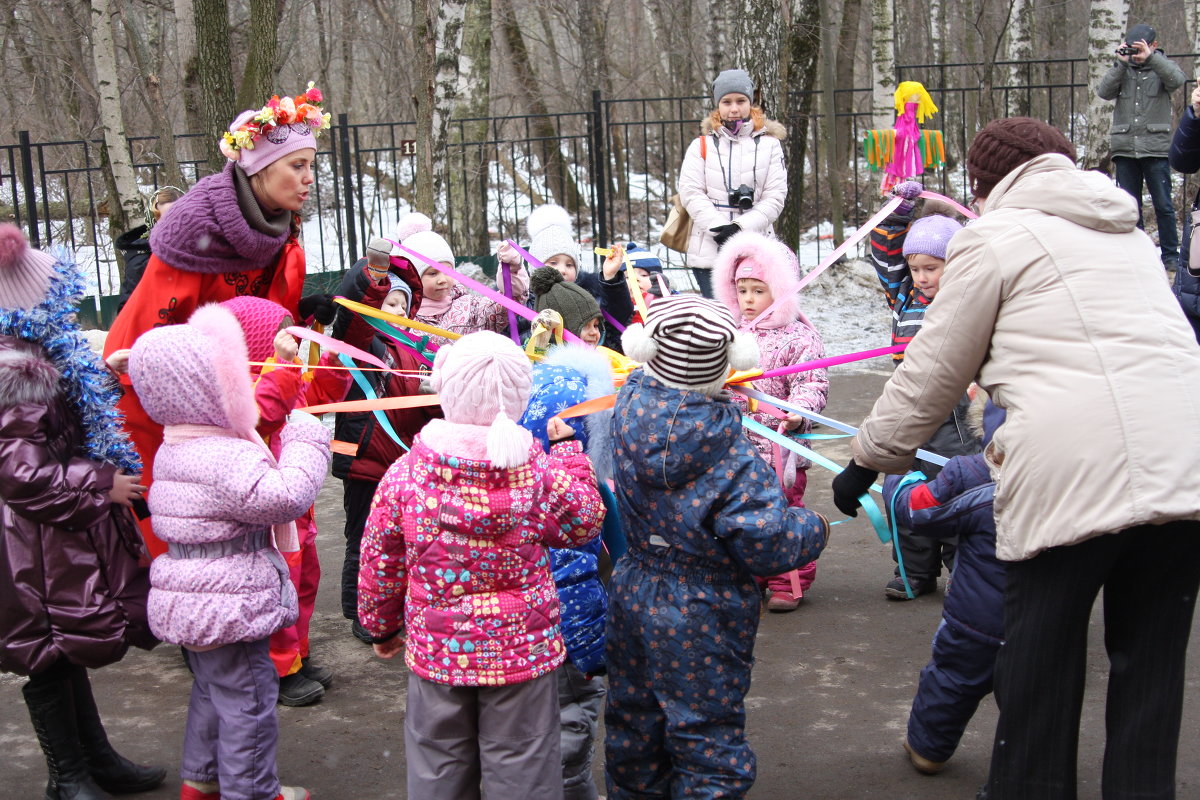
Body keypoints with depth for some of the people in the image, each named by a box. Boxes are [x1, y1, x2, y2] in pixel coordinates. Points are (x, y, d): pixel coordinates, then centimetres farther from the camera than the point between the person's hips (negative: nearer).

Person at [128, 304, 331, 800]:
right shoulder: (227, 457, -26)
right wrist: (308, 440, -20)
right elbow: (287, 496, -33)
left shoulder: (174, 448, 8)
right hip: (229, 603, -10)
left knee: (211, 688, 25)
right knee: (246, 697, 3)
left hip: (190, 601, 10)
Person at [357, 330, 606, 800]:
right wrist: (567, 449, 11)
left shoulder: (405, 473, -12)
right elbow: (585, 524, 3)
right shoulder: (538, 472, -15)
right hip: (523, 651, -1)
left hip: (436, 652, 1)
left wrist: (382, 627, 15)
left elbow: (379, 562, -2)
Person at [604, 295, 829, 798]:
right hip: (703, 617, -6)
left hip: (633, 596, 6)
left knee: (634, 719, 23)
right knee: (707, 738, 8)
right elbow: (768, 544, -22)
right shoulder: (732, 458, -25)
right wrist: (814, 529, -5)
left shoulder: (630, 409, -12)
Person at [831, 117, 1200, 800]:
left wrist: (869, 459, 19)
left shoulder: (994, 237, 7)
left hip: (1073, 477, -6)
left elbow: (934, 375, 8)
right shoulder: (1127, 231, 25)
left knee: (1040, 665, 7)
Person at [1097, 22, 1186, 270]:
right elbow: (1104, 92, -4)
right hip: (1124, 148, 2)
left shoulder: (1162, 67, 7)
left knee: (1163, 204, -2)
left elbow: (1177, 80, -15)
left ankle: (1170, 254, 4)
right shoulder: (1122, 70, 12)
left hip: (1156, 148, -2)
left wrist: (1151, 57, -16)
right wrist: (1121, 63, -10)